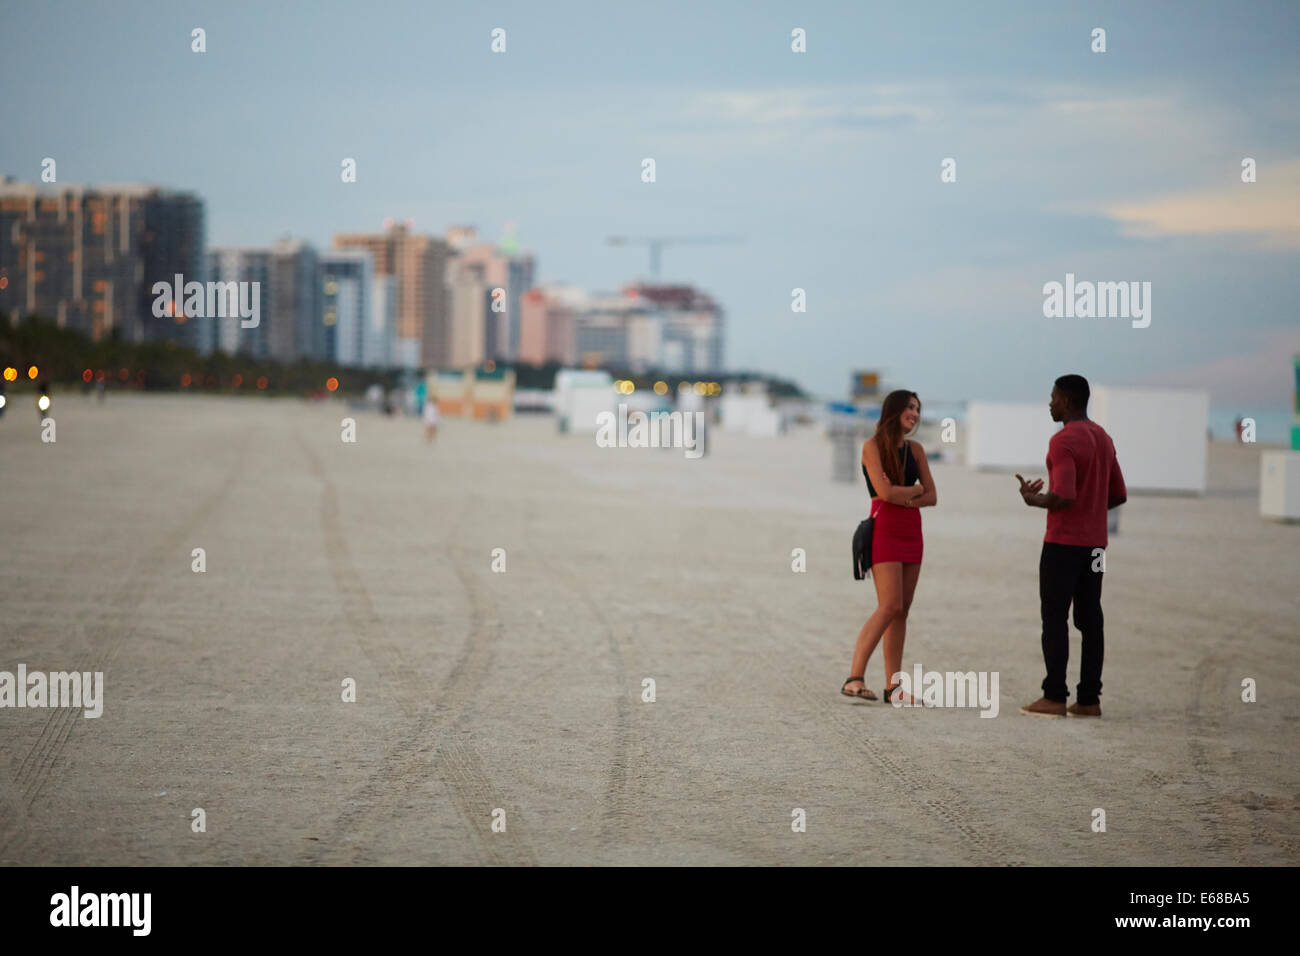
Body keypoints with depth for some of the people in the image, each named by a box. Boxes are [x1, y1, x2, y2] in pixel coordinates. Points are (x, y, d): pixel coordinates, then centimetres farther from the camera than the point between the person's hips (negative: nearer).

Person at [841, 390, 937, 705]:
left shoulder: (915, 450, 14)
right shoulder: (873, 446, -4)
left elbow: (932, 497, 8)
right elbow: (884, 491, -16)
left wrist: (902, 497, -9)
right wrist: (915, 489, 0)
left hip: (911, 532, 7)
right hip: (884, 530, -7)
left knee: (902, 610, 4)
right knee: (890, 606, -16)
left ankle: (893, 686, 5)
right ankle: (854, 679, -17)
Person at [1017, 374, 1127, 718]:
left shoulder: (1063, 441, -15)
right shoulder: (1103, 439, 13)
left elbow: (1063, 497, -24)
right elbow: (1118, 495, 16)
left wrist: (1033, 499, -7)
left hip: (1063, 542, -8)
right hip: (1095, 543, 8)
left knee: (1054, 618, -4)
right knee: (1089, 619, 7)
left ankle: (1054, 697, -5)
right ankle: (1089, 699, 6)